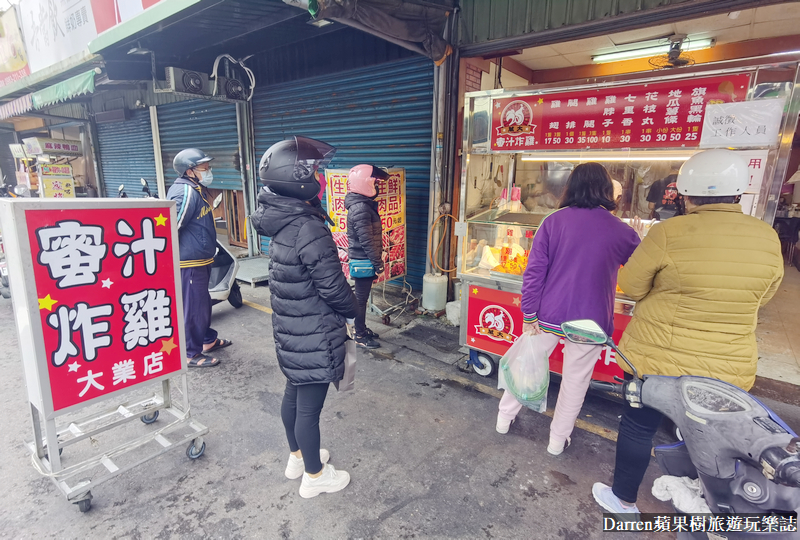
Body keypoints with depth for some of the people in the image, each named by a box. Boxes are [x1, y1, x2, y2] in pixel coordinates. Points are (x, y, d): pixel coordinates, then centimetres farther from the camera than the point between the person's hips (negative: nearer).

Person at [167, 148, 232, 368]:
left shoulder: (198, 189, 13)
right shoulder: (186, 192, -20)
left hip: (201, 259, 10)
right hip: (190, 262, -10)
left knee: (203, 301, 22)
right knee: (194, 307, 0)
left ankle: (208, 340, 38)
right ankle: (191, 354, 13)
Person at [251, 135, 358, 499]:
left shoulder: (282, 223, 3)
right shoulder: (309, 229, -26)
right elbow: (333, 286, -21)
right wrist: (352, 313, -4)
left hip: (289, 331, 9)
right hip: (314, 336, -9)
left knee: (294, 393, 24)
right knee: (310, 406, 9)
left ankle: (297, 457, 46)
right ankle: (314, 476, 31)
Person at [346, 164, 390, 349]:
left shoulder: (363, 204, 11)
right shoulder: (360, 208, -22)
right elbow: (367, 241, -24)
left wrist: (376, 261, 20)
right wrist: (378, 264, -19)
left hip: (363, 260, 10)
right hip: (363, 262, -10)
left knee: (361, 297, 19)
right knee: (361, 299, 1)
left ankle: (361, 329, 32)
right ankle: (360, 336, 14)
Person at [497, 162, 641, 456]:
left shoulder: (554, 221, -7)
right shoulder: (622, 231, -6)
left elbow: (534, 271, -10)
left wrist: (529, 315, -4)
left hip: (549, 315, 1)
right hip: (590, 321, 0)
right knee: (575, 381, 15)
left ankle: (504, 419, 33)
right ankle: (557, 440, 30)